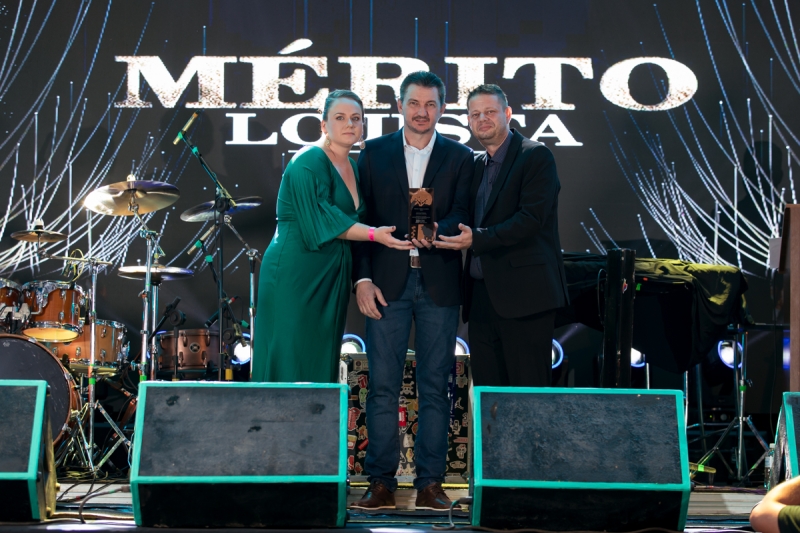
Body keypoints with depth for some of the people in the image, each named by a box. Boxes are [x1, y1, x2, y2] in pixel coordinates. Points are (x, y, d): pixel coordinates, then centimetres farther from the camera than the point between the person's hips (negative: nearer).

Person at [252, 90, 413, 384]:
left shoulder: (352, 168, 15)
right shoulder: (309, 161, -10)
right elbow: (319, 219, -20)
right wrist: (373, 234, -23)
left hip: (332, 279, 8)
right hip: (295, 274, -8)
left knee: (321, 363, 9)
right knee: (289, 362, -5)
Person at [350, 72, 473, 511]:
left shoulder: (459, 157, 8)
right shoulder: (374, 152, 9)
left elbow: (462, 217, -1)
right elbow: (360, 219, 5)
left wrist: (435, 230, -24)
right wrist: (363, 279, -4)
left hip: (438, 283, 0)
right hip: (387, 282, 0)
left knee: (434, 387, 3)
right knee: (382, 385, 1)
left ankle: (430, 483, 10)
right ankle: (381, 483, 8)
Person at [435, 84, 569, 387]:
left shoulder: (535, 157, -5)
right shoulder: (478, 165, 19)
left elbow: (531, 217, -17)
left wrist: (476, 239, -22)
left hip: (523, 294, -8)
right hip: (482, 295, 8)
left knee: (528, 391, -4)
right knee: (487, 393, 10)